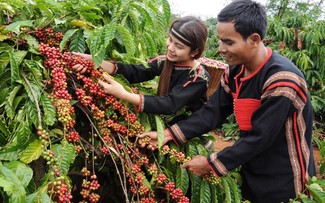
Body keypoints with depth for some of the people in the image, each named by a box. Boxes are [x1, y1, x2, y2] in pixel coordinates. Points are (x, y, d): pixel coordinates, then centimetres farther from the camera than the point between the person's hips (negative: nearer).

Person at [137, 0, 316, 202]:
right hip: (250, 173, 6)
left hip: (283, 183, -6)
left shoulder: (282, 81, -27)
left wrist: (211, 164, -19)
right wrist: (169, 134, -13)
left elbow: (259, 137, -26)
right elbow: (212, 112, -3)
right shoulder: (235, 72, -3)